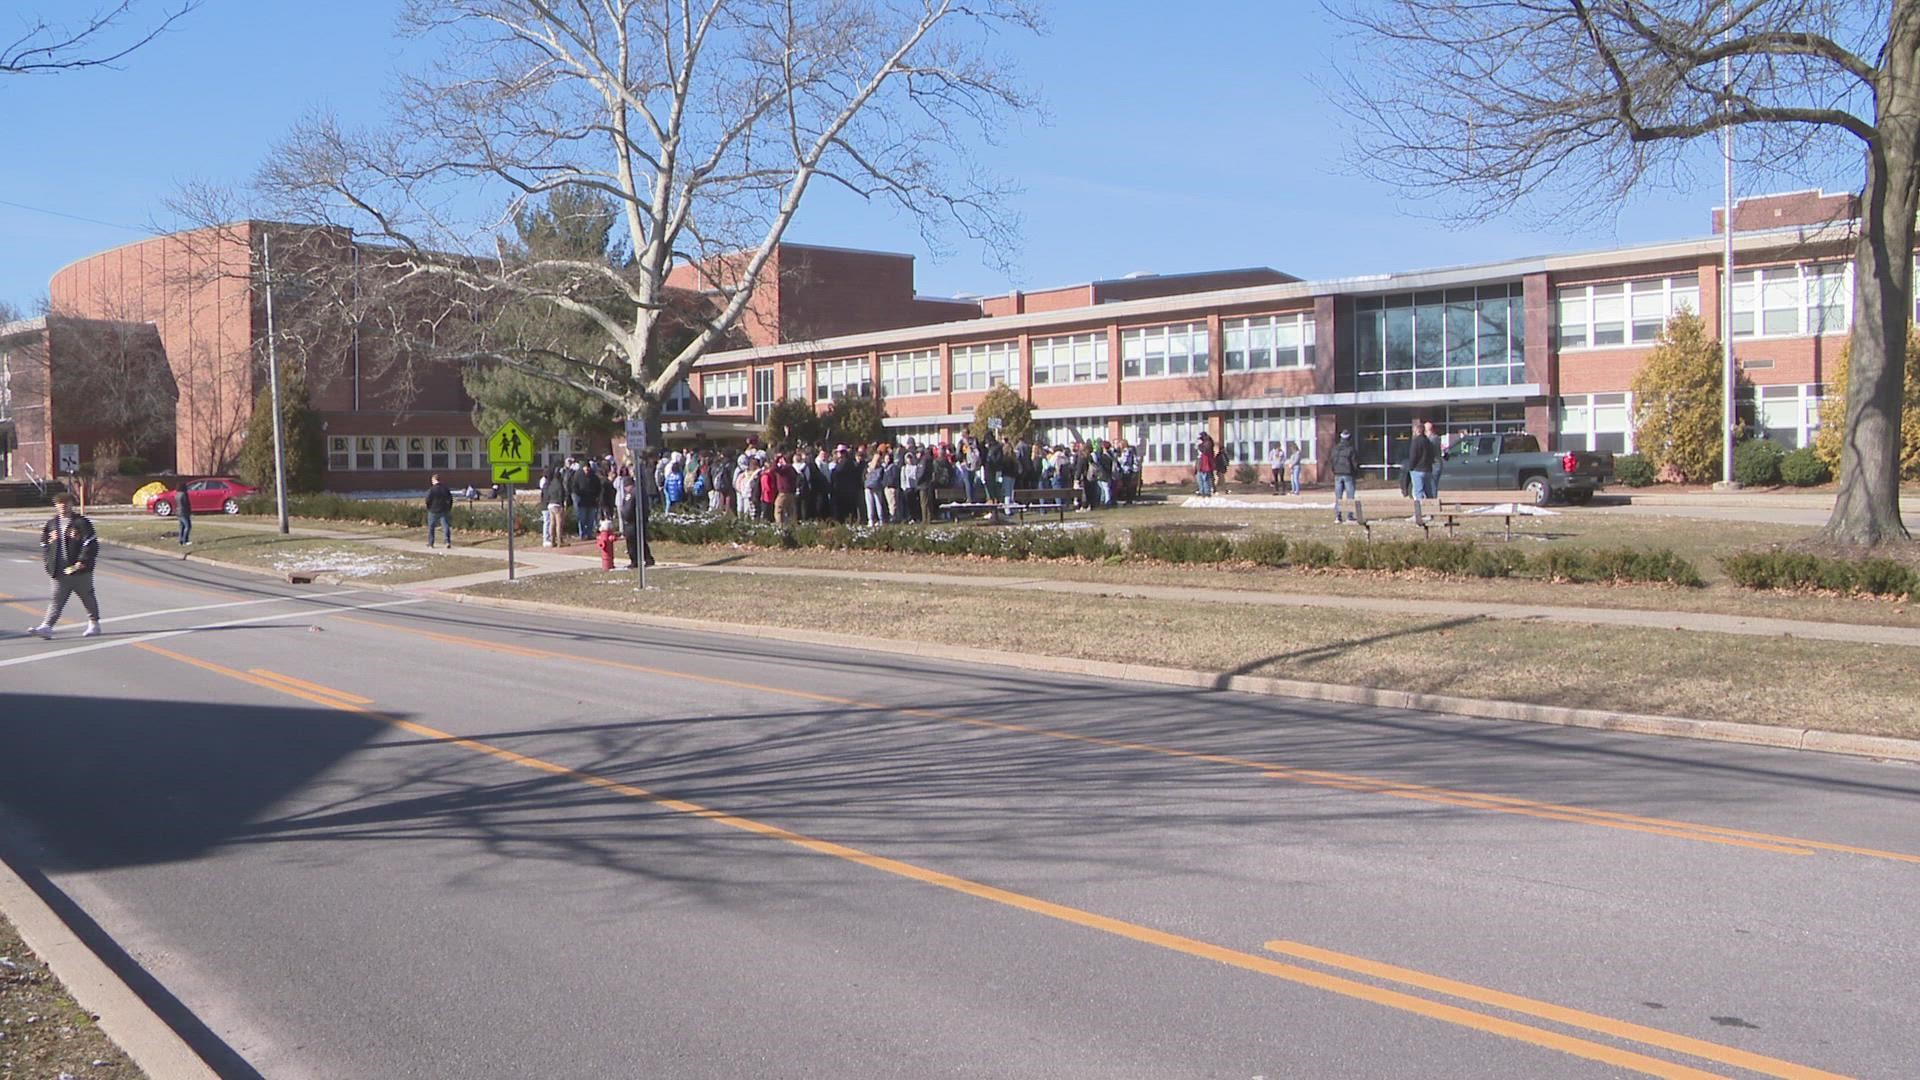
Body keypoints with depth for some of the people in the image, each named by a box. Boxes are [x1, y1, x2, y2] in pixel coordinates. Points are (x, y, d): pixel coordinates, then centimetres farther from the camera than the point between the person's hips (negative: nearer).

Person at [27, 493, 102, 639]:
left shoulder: (81, 522, -5)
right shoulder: (51, 524, 11)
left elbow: (91, 543, -11)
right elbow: (44, 543, 23)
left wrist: (83, 561, -17)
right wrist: (48, 560, 10)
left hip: (80, 570, -4)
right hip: (60, 572, 4)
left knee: (87, 597, 10)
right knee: (56, 600, -2)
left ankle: (94, 625, 23)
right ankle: (46, 627, -8)